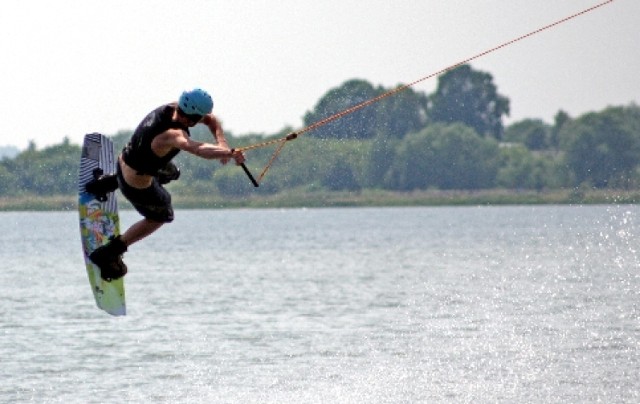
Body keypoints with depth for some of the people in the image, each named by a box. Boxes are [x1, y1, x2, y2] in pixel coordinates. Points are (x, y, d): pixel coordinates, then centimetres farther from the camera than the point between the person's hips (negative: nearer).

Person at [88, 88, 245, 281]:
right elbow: (198, 149, -61)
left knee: (171, 173, 36)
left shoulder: (170, 108, -14)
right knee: (161, 216, 18)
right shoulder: (171, 134, -40)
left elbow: (211, 120, -2)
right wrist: (229, 153, -71)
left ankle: (109, 183, 38)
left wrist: (222, 143, -18)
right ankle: (108, 253, 21)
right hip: (137, 185, -8)